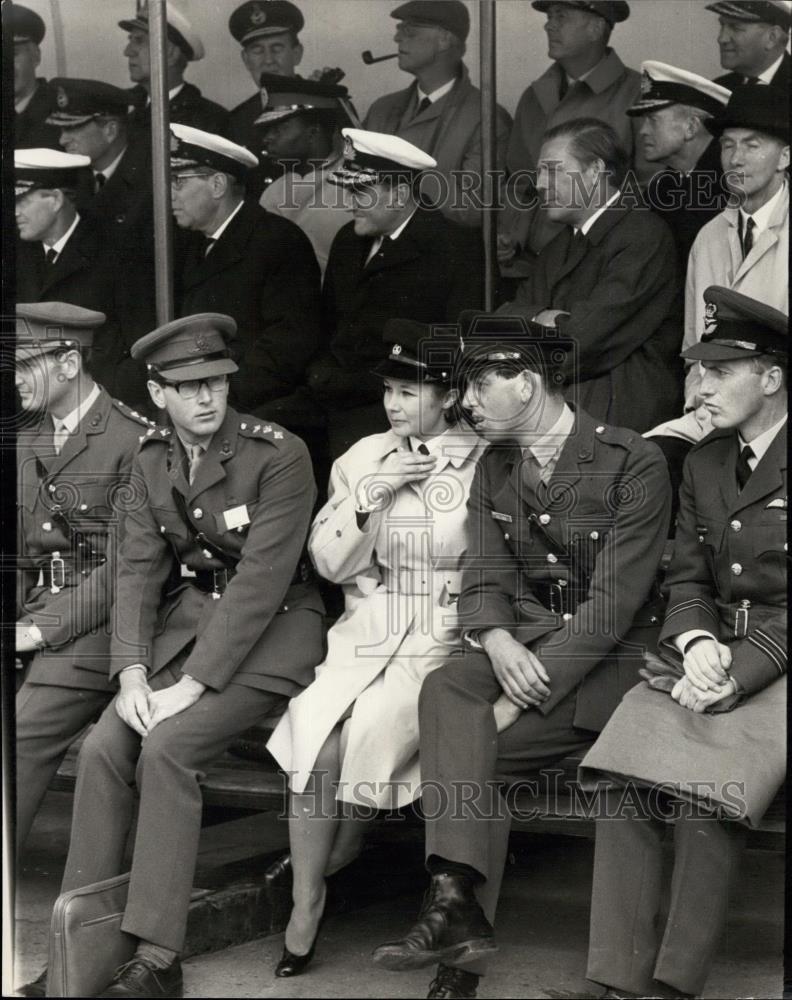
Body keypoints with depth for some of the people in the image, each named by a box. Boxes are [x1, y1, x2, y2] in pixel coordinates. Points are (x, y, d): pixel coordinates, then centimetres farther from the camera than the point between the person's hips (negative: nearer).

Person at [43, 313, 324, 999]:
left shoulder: (280, 457, -16)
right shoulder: (152, 460, 6)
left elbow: (261, 578, -21)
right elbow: (139, 567, 3)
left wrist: (191, 685, -25)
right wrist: (132, 671, -13)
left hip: (270, 632, -6)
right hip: (187, 623, 6)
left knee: (167, 748, -27)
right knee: (103, 749, -17)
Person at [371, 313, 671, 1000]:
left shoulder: (633, 463, -8)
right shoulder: (494, 470, 13)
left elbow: (616, 597, -15)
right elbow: (484, 579, 7)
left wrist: (524, 694, -21)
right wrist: (498, 643, -17)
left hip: (612, 657, -5)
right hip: (522, 645, 5)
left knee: (463, 744, -25)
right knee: (445, 692, -28)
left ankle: (460, 915, -22)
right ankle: (457, 906, -38)